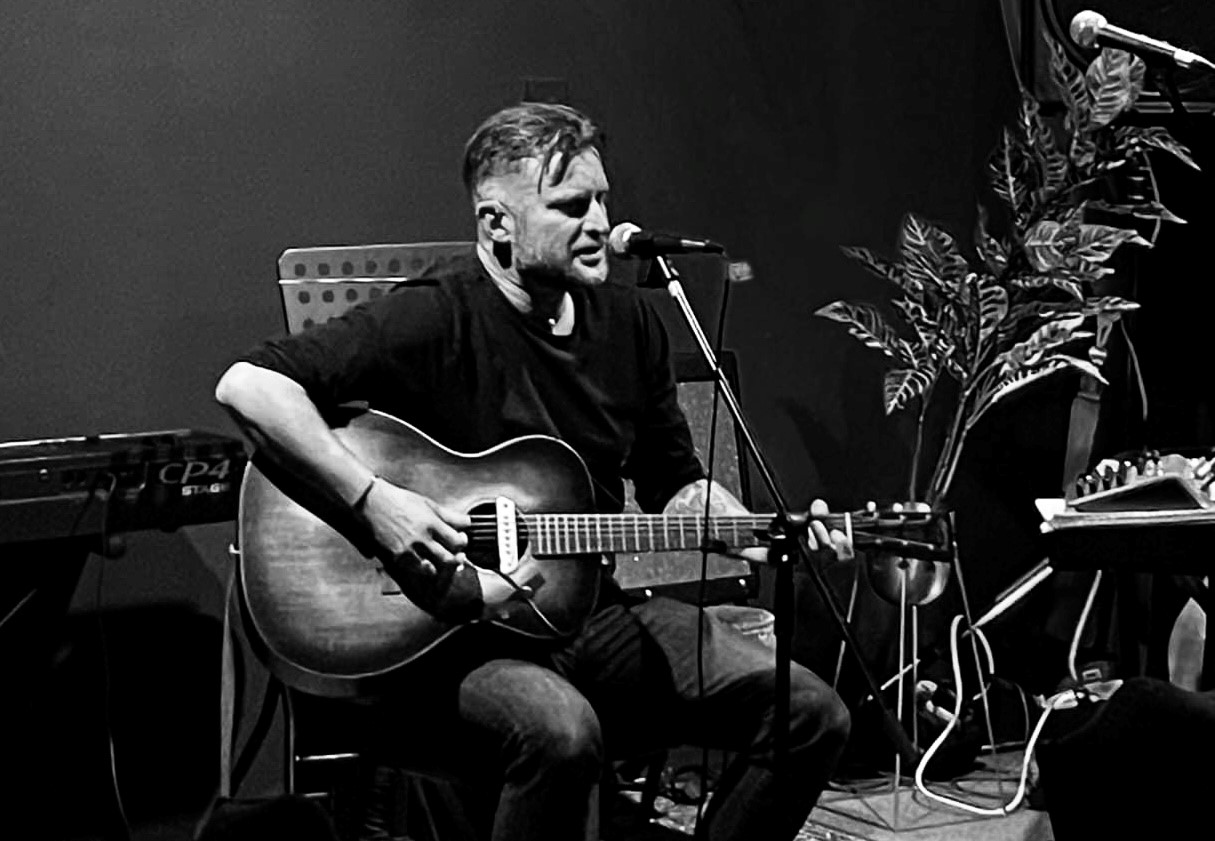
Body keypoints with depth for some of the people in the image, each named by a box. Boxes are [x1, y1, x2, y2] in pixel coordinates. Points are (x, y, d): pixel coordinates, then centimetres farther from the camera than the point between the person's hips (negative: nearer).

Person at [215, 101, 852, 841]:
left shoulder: (629, 322, 8)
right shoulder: (435, 321, -14)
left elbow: (675, 483, 18)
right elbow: (248, 384, -23)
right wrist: (372, 498, -29)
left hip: (596, 611, 7)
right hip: (452, 635, -7)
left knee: (813, 714, -5)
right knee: (561, 730, -39)